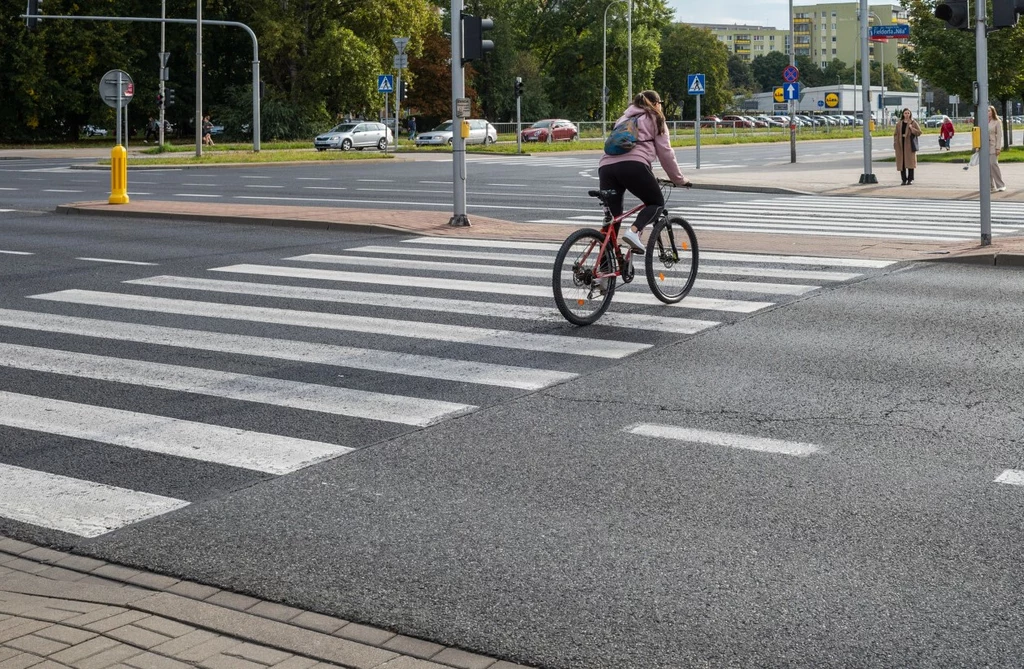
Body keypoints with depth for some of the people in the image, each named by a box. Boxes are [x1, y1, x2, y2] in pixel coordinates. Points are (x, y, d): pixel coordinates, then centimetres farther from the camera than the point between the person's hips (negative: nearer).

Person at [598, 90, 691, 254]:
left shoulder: (623, 119, 35)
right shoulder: (655, 119, 19)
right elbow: (665, 152, 13)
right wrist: (679, 179, 23)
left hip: (606, 166, 5)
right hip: (633, 165, -5)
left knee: (613, 216, 11)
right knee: (656, 203, 13)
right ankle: (633, 231, -13)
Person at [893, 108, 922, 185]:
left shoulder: (913, 123, 3)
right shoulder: (899, 124, 11)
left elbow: (919, 132, -1)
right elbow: (895, 134, 10)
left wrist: (912, 128, -14)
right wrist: (895, 143, -2)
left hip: (910, 145, -3)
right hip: (901, 145, 3)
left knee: (910, 162, -4)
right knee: (901, 162, 0)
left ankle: (910, 179, 2)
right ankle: (904, 179, 6)